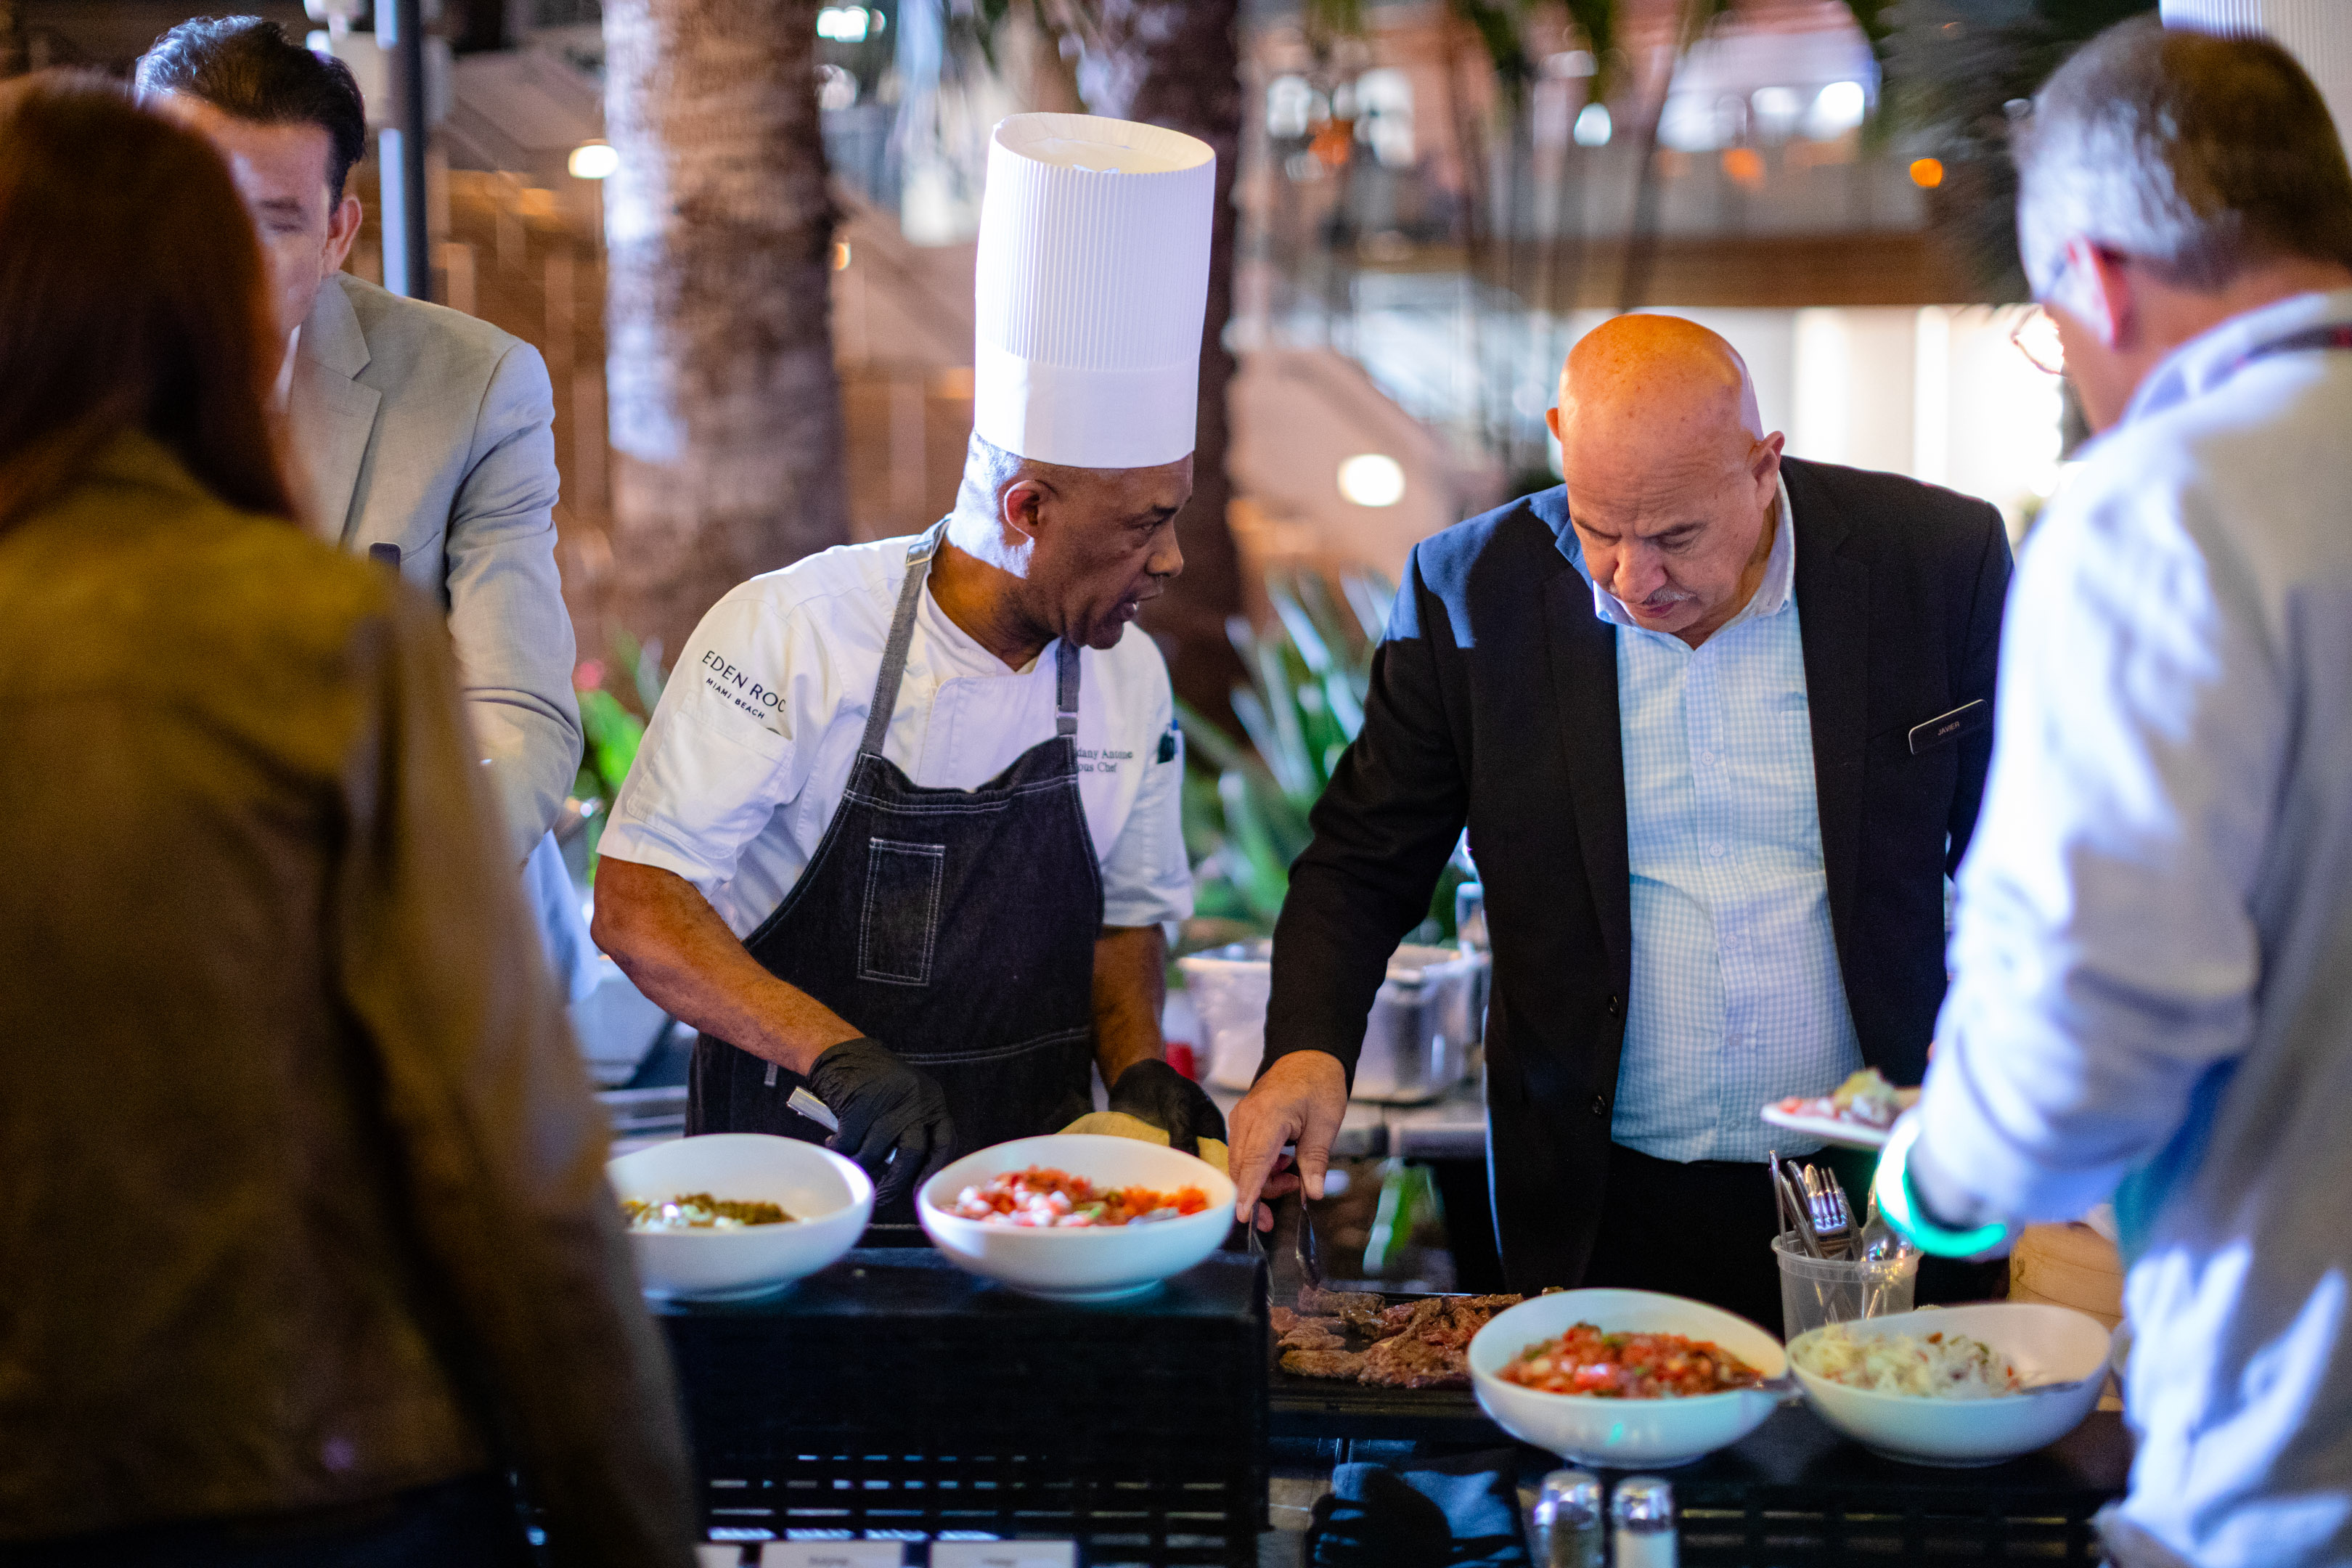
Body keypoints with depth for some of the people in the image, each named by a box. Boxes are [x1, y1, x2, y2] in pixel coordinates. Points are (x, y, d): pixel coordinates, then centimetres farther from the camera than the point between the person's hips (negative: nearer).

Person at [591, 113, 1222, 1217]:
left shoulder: (1130, 679, 4)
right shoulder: (791, 632, -12)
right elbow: (636, 907, -15)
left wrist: (1138, 1063, -1)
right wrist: (836, 1054, -28)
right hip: (800, 1173, -3)